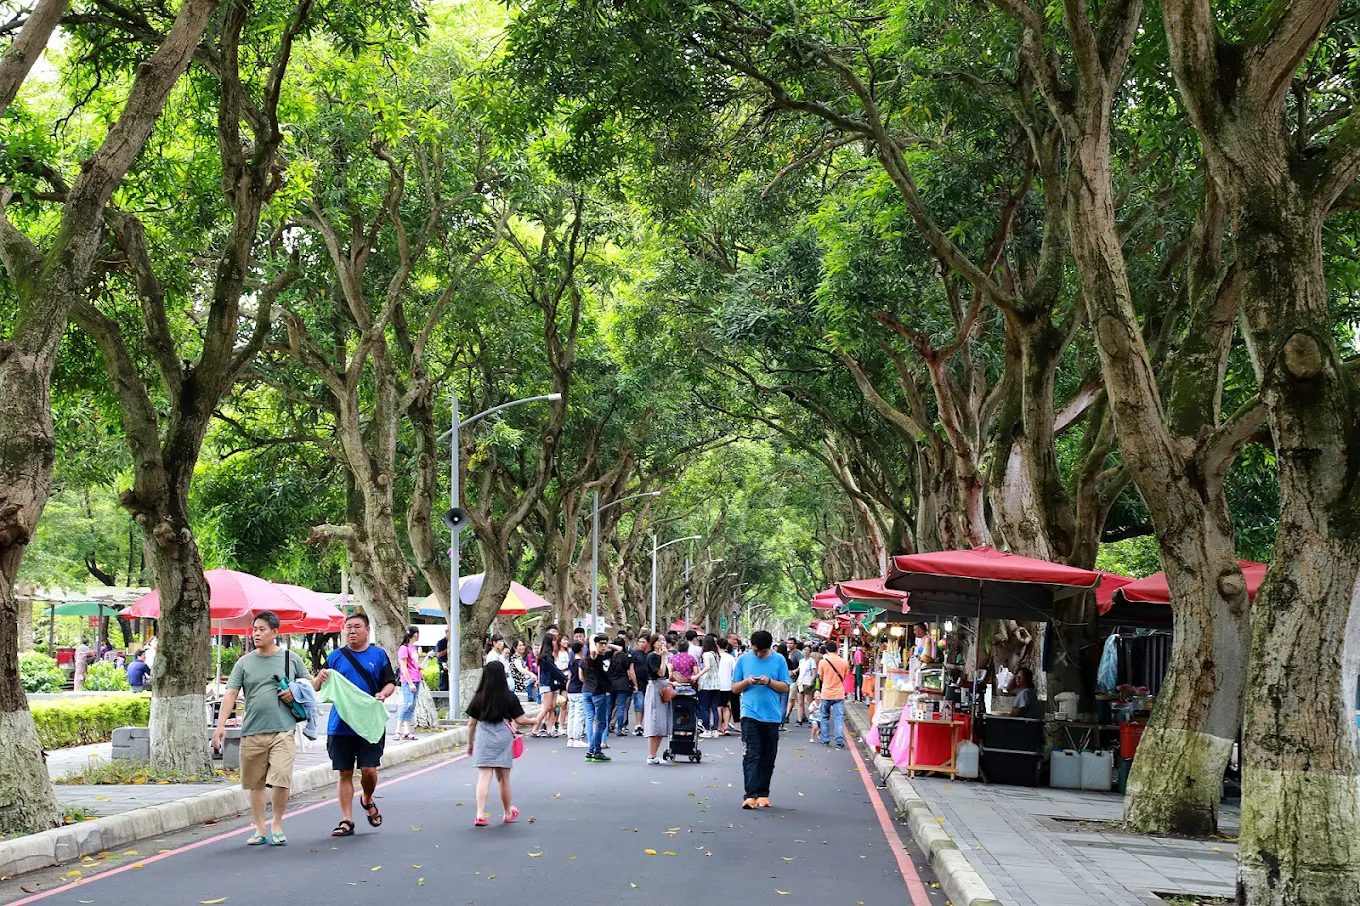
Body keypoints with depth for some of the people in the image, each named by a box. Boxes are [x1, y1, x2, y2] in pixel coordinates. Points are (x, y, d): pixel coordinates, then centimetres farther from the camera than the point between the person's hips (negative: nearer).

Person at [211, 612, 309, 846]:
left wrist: (296, 693, -4)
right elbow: (231, 694, 2)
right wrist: (221, 724, -9)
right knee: (255, 783, 8)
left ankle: (277, 826, 5)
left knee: (281, 779, -13)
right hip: (252, 732, 2)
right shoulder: (244, 662, 8)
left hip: (283, 730, -2)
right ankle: (260, 830, 19)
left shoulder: (291, 659, 8)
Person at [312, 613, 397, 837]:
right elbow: (315, 686, 8)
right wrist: (320, 678, -15)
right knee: (345, 773, 5)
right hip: (340, 726, 1)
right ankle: (346, 820, 11)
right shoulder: (335, 656, 8)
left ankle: (367, 800, 26)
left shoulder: (378, 655, 5)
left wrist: (382, 695, -17)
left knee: (369, 770, -5)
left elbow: (390, 683, 4)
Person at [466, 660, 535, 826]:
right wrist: (534, 720, 17)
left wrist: (470, 743, 14)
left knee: (484, 777, -2)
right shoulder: (510, 698, -5)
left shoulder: (479, 698, -2)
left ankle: (480, 814, -13)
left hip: (483, 741, 0)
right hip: (503, 741, 0)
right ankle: (507, 814, 30)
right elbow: (520, 720, -3)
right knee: (504, 779, 14)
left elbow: (471, 723, 2)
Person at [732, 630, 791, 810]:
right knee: (752, 755, -12)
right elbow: (735, 688, 8)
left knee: (768, 758, 8)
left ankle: (763, 794, 18)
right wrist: (747, 682, -12)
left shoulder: (779, 660, 3)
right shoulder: (743, 660, 5)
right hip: (750, 714, -1)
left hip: (772, 716, 1)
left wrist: (769, 682, -14)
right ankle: (751, 795, -17)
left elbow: (785, 688, 4)